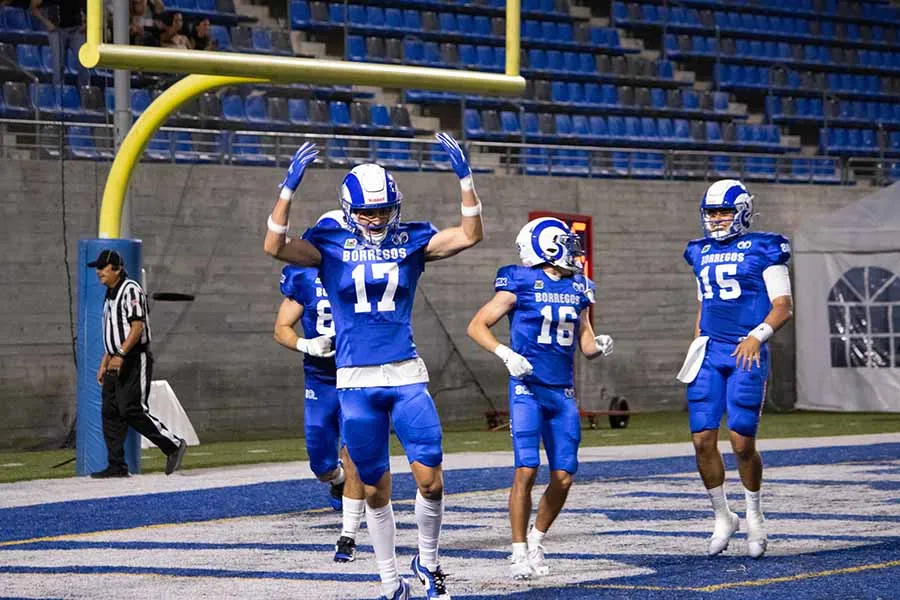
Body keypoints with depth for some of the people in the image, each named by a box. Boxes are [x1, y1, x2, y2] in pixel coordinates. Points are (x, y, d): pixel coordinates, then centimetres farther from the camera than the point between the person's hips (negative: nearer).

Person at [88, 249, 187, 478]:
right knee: (110, 412, 4)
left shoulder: (130, 290, -11)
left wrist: (120, 355, -29)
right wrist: (104, 363, 20)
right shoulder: (110, 294, 19)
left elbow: (137, 327, -20)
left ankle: (174, 445, -3)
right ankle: (117, 466, 6)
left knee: (132, 411, -14)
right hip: (116, 363, 10)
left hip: (135, 360, -10)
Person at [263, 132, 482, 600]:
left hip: (407, 376, 1)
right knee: (376, 491, 7)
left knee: (430, 479, -9)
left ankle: (428, 562, 17)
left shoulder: (411, 241, 4)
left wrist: (465, 178, -12)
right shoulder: (331, 245, 0)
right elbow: (275, 247, -15)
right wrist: (288, 188, -24)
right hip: (355, 382, 0)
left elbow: (470, 235, -5)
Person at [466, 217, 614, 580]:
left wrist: (599, 346, -5)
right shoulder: (521, 284, -6)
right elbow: (477, 325, -3)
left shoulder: (579, 289, 11)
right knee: (526, 469, -14)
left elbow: (586, 343, 18)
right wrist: (505, 353, -17)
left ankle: (537, 540, 21)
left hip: (563, 393, 5)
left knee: (563, 476, 0)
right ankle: (520, 553, -4)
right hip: (528, 389, -5)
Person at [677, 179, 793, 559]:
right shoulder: (702, 253, 15)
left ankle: (754, 516, 16)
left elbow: (783, 307, -6)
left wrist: (757, 336, -20)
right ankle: (723, 517, 15)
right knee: (703, 440, -2)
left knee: (742, 442, -7)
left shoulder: (763, 250, -3)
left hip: (746, 355, -5)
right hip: (709, 353, 5)